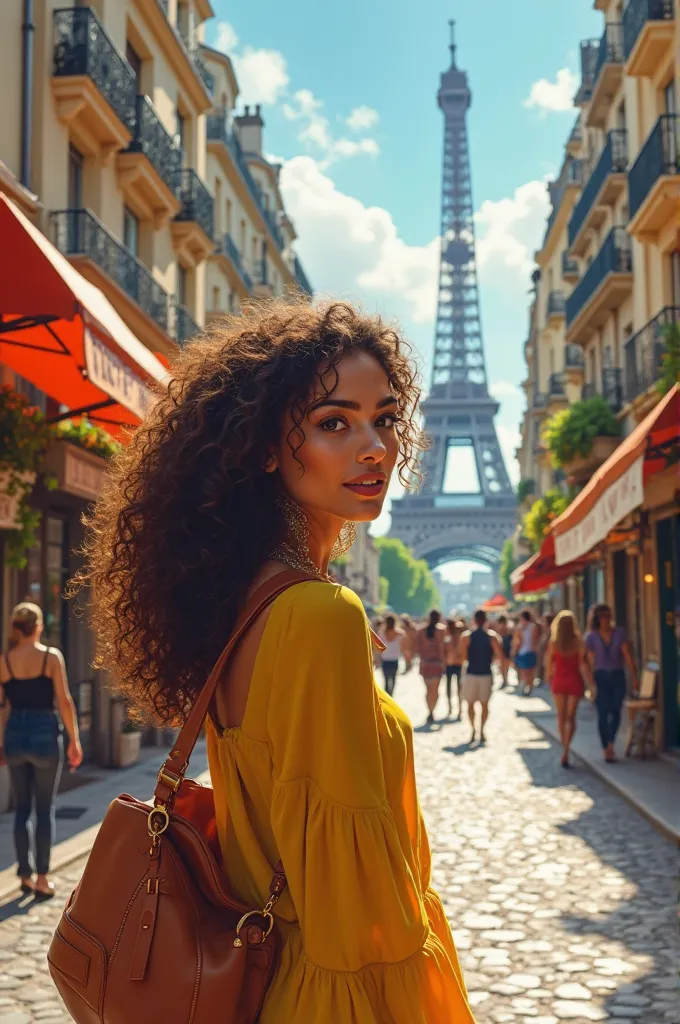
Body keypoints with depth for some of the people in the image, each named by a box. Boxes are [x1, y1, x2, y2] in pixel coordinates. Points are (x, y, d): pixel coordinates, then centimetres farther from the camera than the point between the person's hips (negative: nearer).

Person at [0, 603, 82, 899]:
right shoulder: (52, 656, -7)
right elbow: (64, 702, -9)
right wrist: (74, 741, -2)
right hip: (45, 734, -3)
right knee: (45, 809, 5)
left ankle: (25, 876, 18)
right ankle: (42, 879, 5)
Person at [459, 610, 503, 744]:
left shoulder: (466, 636, -5)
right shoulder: (492, 636, -2)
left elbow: (463, 656, -12)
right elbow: (499, 655, -9)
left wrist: (472, 659, 9)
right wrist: (489, 660, 9)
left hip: (471, 673, -1)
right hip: (486, 674, 1)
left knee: (470, 703, 11)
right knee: (484, 704, 11)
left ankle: (473, 729, 2)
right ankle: (481, 731, 6)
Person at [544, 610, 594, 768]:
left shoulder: (553, 643, -4)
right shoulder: (578, 642, -8)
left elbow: (549, 665, 1)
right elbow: (583, 664, -9)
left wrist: (549, 681, 16)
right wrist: (591, 683, -4)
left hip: (558, 681, 1)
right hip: (574, 681, -1)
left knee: (561, 716, 15)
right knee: (571, 717, 2)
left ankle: (564, 748, 20)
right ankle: (565, 751, -13)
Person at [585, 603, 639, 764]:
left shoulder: (619, 633, 2)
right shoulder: (591, 637, -1)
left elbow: (627, 655, -1)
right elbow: (591, 661, -1)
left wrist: (634, 677, -6)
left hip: (617, 676, 1)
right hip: (600, 677, -1)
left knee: (616, 712, -5)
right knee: (603, 713, -1)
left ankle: (610, 743, 10)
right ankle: (606, 748, 8)